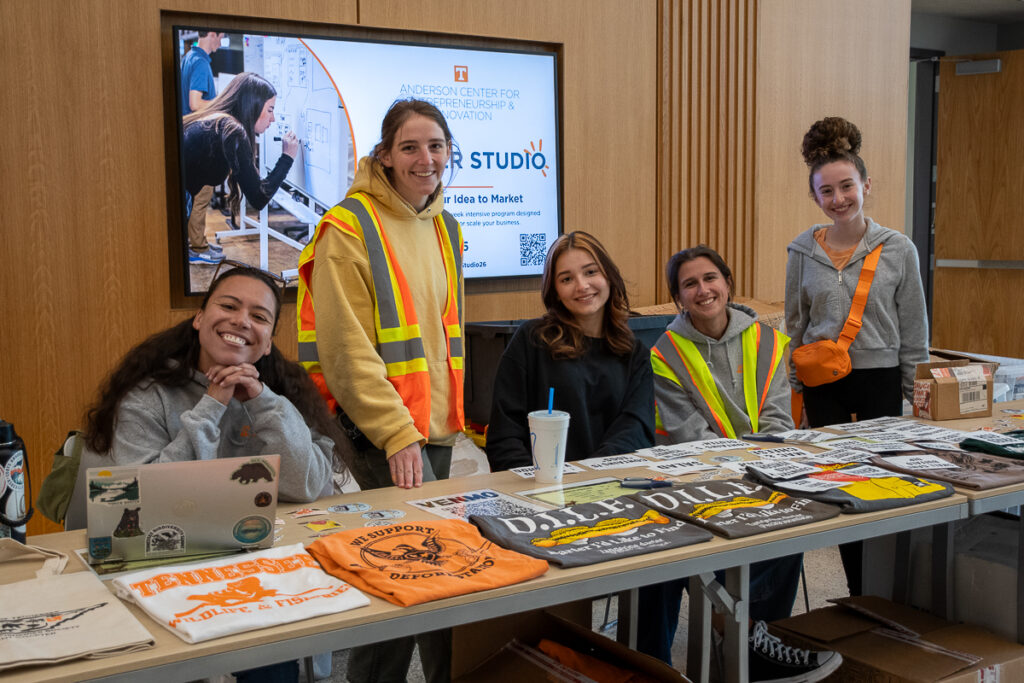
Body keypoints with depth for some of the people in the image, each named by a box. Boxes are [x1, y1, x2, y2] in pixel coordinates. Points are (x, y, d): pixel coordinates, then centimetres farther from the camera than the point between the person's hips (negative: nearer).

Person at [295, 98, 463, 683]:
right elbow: (346, 350, -15)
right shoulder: (349, 229, -10)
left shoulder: (445, 228, 14)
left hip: (435, 427, 8)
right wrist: (397, 435, -20)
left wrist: (451, 414, 17)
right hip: (378, 434, -7)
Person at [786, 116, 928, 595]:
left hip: (880, 380, -1)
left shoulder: (898, 250, -1)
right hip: (823, 385, 2)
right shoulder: (803, 251, 3)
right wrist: (794, 391, 6)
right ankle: (860, 592, 20)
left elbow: (914, 331, 3)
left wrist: (917, 393, 1)